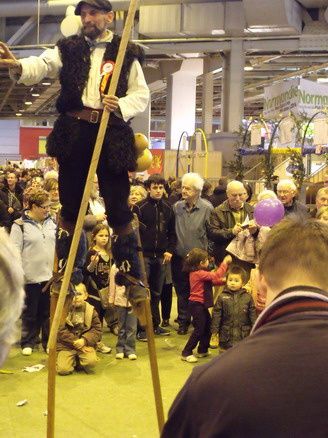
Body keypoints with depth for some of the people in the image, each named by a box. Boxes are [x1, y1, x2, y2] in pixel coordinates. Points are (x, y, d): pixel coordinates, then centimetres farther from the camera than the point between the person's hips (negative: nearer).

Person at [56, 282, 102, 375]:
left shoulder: (91, 311, 1)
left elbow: (97, 329, 0)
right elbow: (60, 331, -8)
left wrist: (84, 340, -17)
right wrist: (75, 342, -15)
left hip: (85, 344, 1)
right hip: (66, 345, -1)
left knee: (91, 362, -26)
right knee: (63, 369, -20)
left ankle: (79, 359, 9)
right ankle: (73, 360, 15)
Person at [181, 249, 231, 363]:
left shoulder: (195, 272, 10)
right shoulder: (199, 274, -21)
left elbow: (213, 280, 11)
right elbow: (216, 276, -24)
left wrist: (224, 280, -2)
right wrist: (225, 262, -17)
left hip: (201, 305, 10)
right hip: (197, 305, -10)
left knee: (208, 326, 15)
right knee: (199, 329, -5)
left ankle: (202, 351, 25)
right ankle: (186, 353, 2)